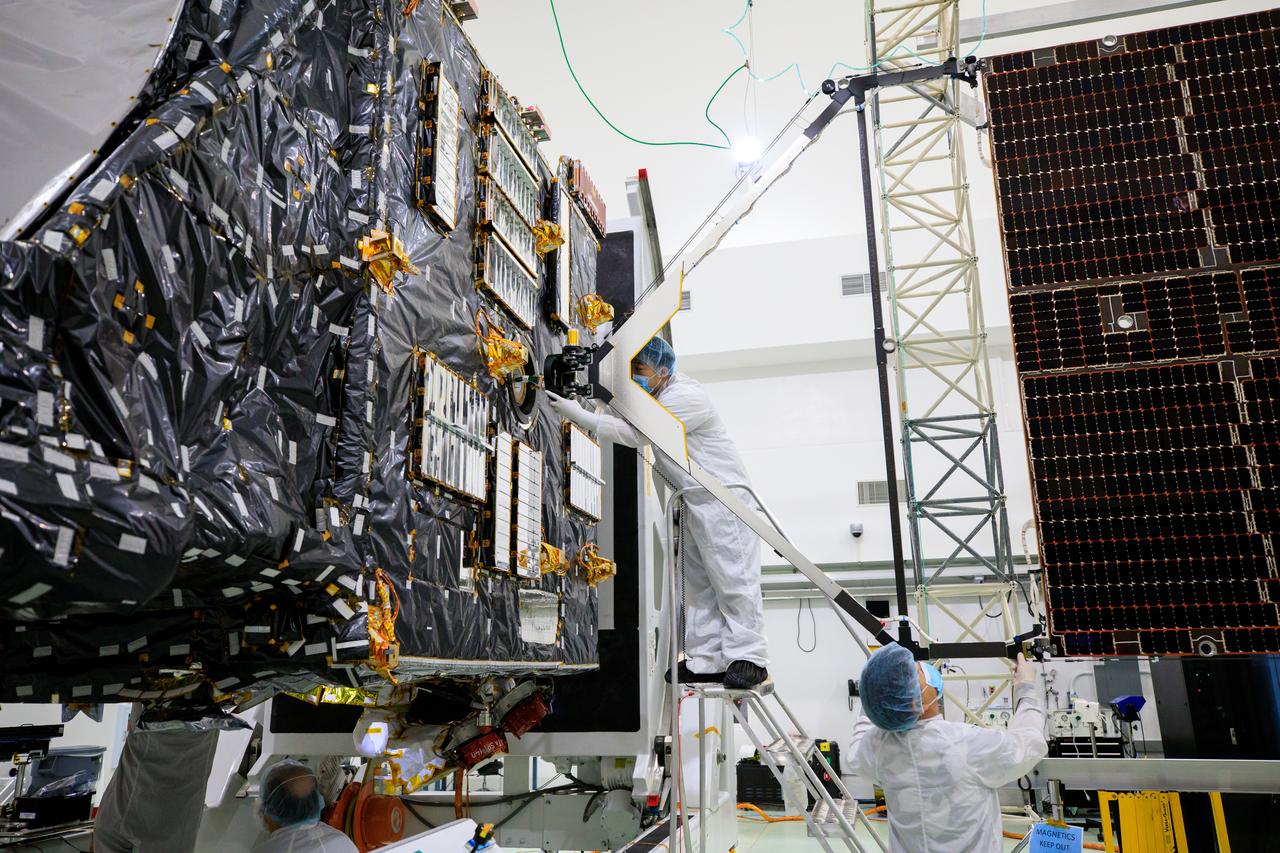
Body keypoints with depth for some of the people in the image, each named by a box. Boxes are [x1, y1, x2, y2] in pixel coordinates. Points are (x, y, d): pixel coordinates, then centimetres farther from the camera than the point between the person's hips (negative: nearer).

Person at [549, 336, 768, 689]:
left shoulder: (686, 398, -20)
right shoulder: (658, 395, 11)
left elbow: (634, 433, -25)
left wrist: (576, 414, -26)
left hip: (725, 498, -10)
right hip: (696, 503, 10)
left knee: (733, 579, -9)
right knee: (698, 583, 8)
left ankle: (748, 657, -4)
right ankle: (705, 661, 12)